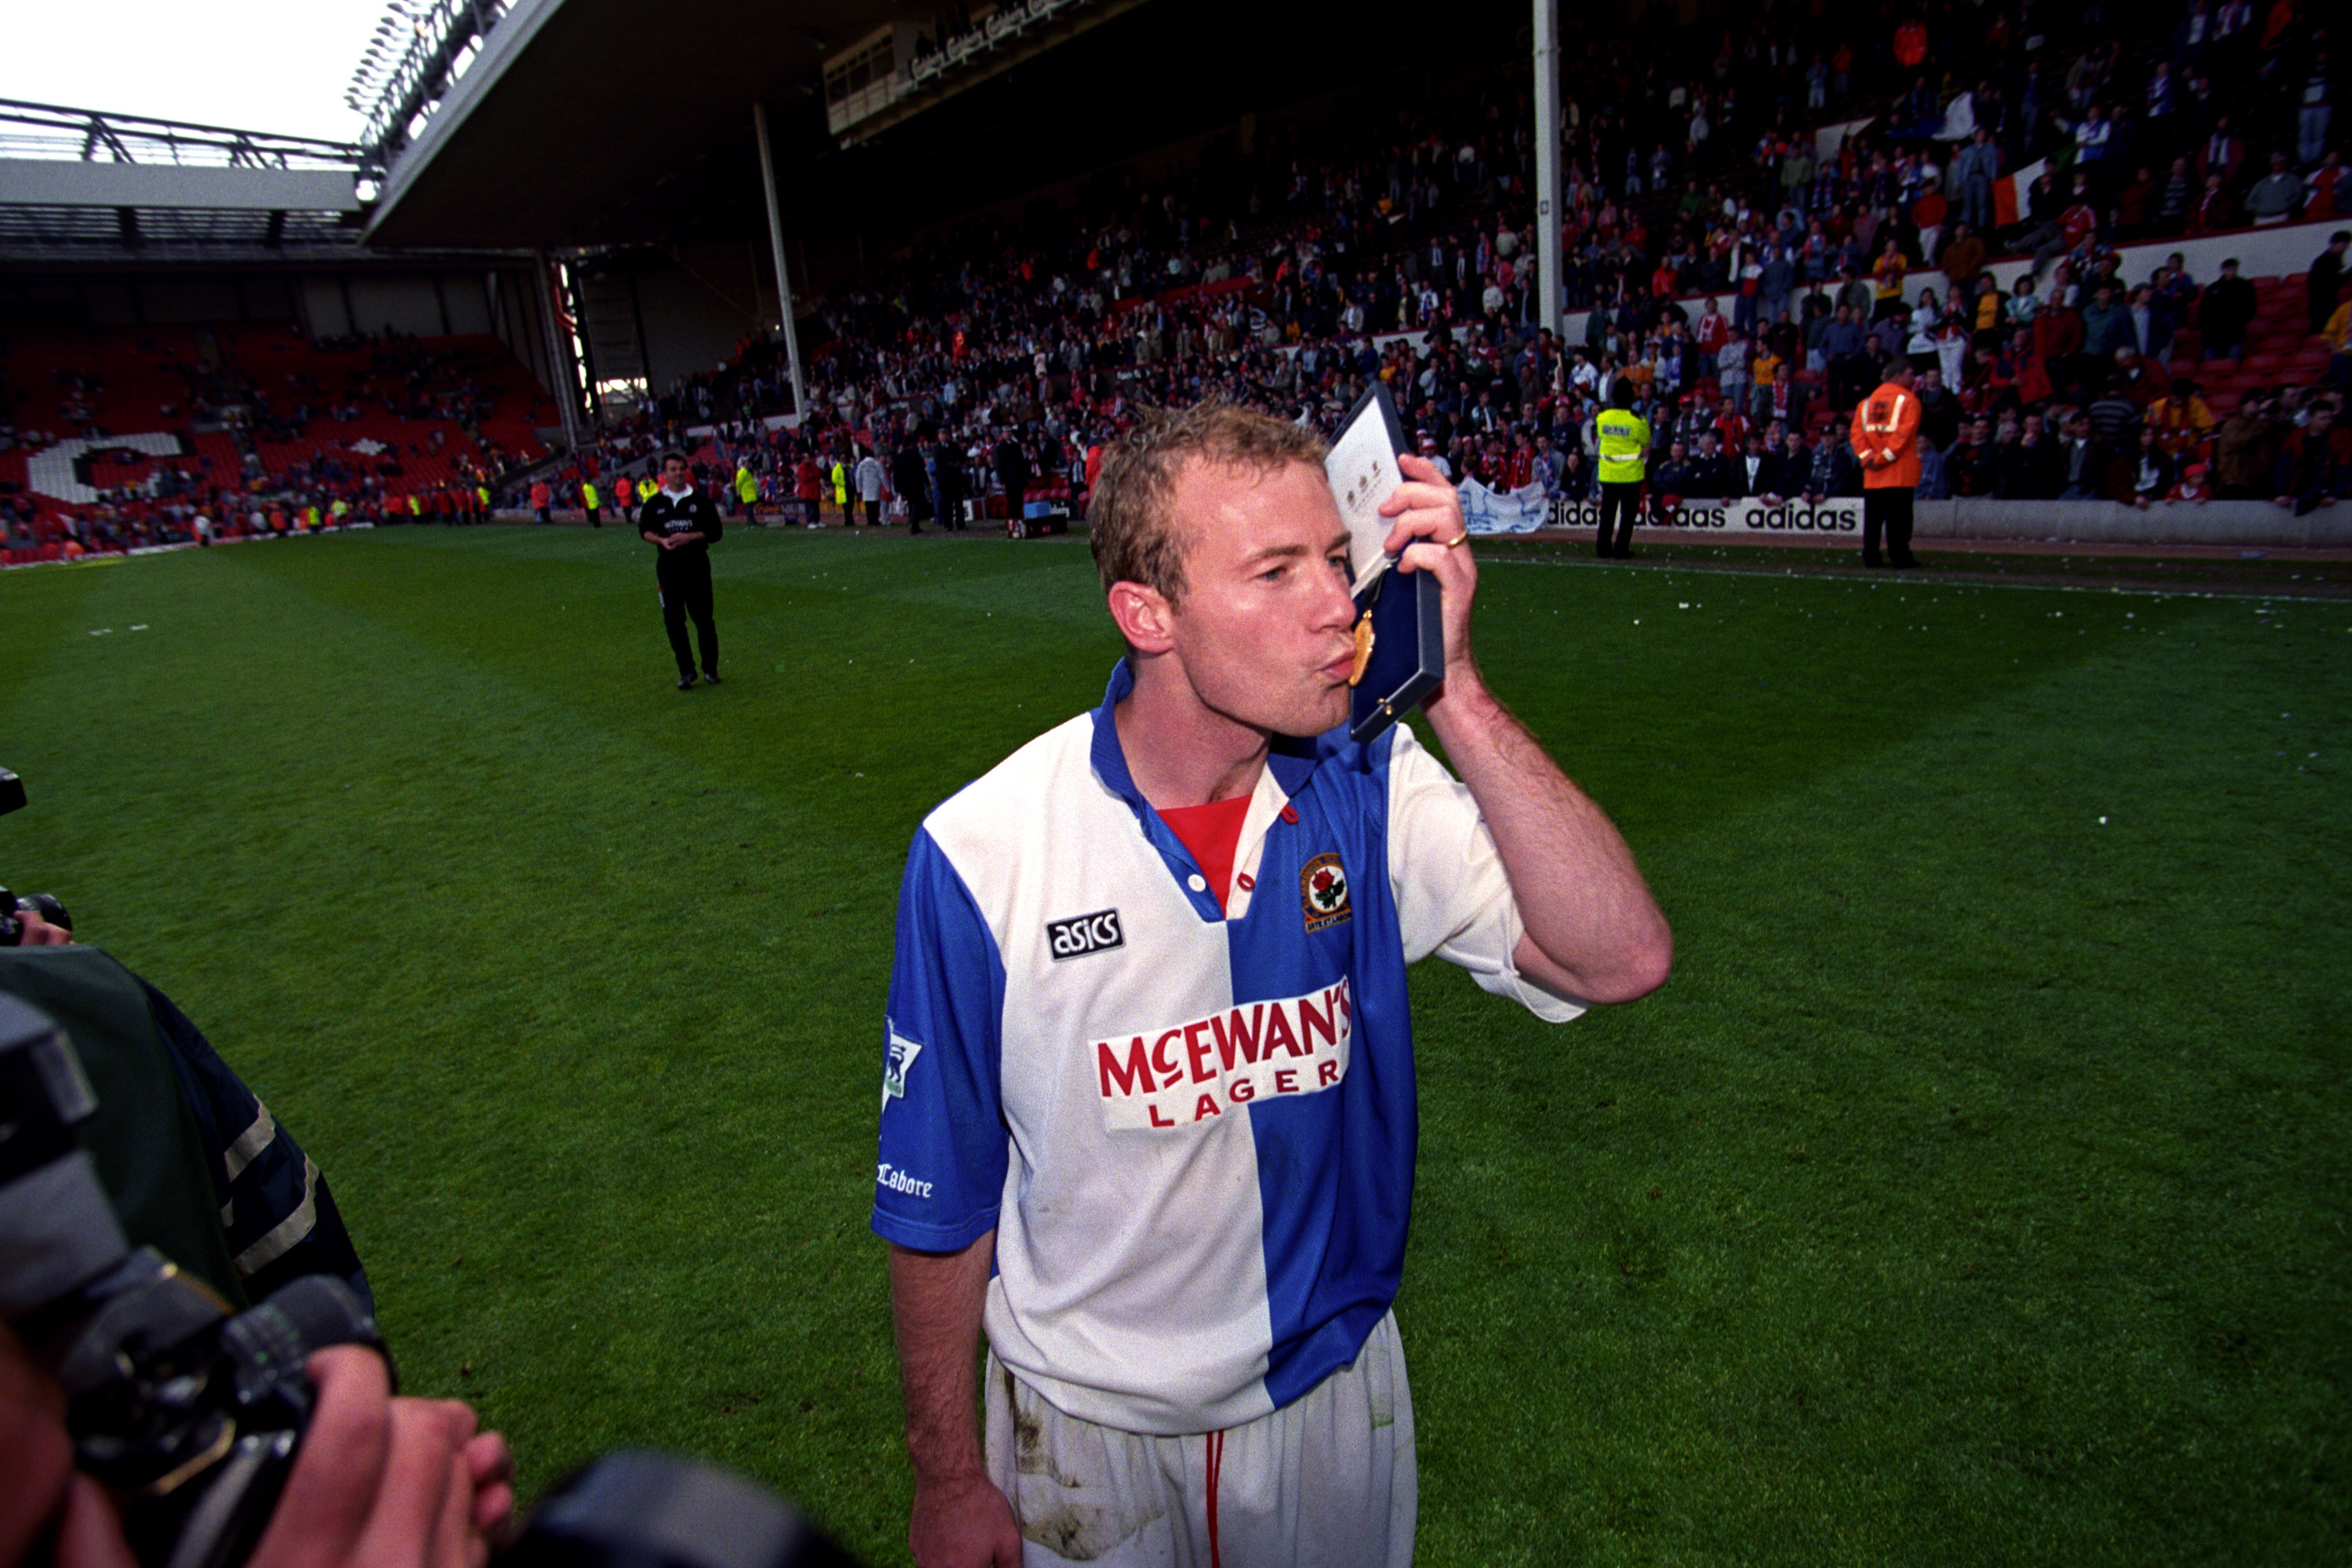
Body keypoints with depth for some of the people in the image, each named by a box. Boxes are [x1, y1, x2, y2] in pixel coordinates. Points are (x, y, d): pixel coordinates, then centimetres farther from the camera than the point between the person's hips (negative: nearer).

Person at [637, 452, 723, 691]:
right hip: (668, 566, 1)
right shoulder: (655, 503, 6)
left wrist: (690, 537, -15)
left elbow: (716, 531, 0)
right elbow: (644, 529, 13)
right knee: (673, 620, -1)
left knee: (703, 618, 2)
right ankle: (686, 671, 8)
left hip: (697, 565, -1)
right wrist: (661, 541, -8)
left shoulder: (701, 501, 2)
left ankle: (710, 669, 15)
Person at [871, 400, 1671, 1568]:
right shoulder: (981, 854, -22)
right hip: (1088, 1428, -2)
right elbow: (938, 1204, -12)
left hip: (1334, 1385, 3)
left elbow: (1622, 960, -26)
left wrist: (1453, 690, -33)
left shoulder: (1368, 791, -16)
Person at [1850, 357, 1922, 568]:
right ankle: (1900, 556, -4)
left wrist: (1867, 457, -4)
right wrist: (1886, 456, -11)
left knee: (1873, 517, 7)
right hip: (1900, 472, -5)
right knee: (1899, 517, -3)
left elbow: (1857, 431, 3)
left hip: (1872, 474, 5)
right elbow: (1904, 433, -14)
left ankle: (1870, 557, 6)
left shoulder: (1868, 401, 12)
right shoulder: (1908, 400, -4)